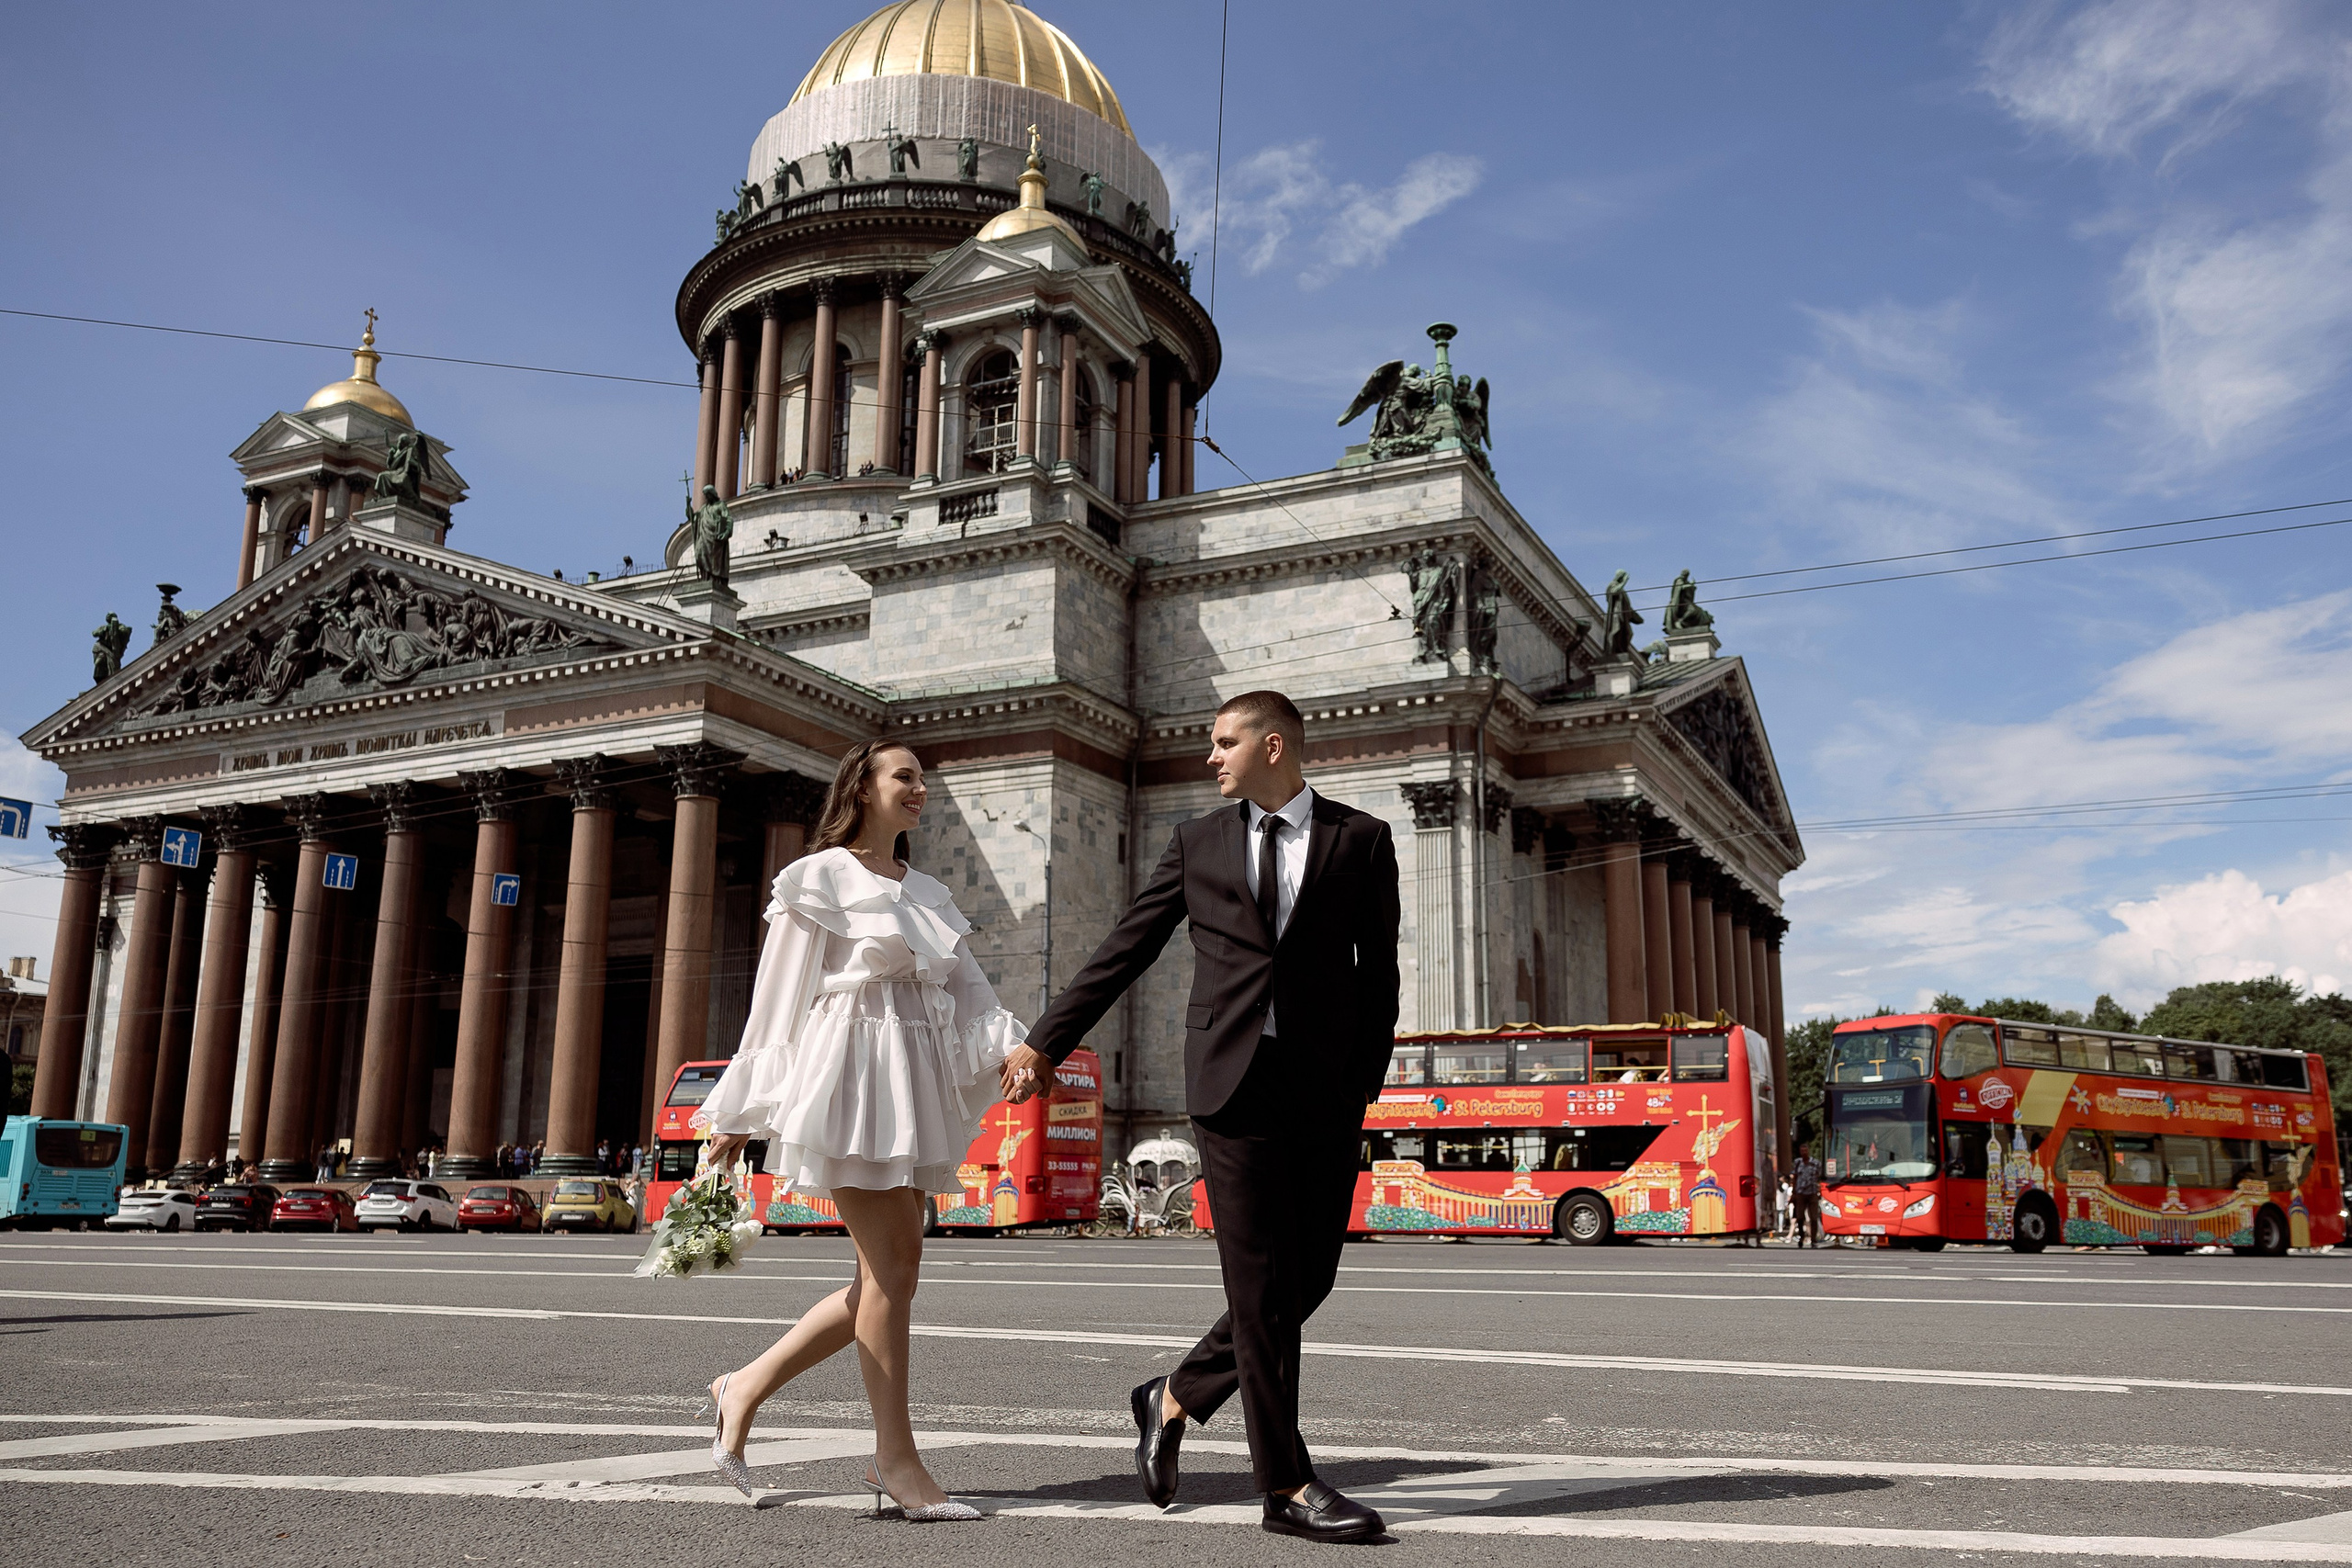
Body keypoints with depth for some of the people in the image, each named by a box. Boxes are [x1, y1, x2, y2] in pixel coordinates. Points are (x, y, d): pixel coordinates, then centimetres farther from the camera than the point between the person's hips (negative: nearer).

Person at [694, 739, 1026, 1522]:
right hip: (852, 1079, -8)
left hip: (912, 1090, 8)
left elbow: (968, 995, 11)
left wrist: (1013, 1048, -9)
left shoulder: (927, 895, 18)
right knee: (892, 1267, -7)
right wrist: (737, 1115, -3)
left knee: (891, 1271, 6)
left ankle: (747, 1386, 20)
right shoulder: (819, 880, -1)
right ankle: (896, 1461, 4)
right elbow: (777, 1000, -3)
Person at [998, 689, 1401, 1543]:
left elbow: (1378, 974, 7)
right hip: (1233, 1079, -1)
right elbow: (1124, 950, 13)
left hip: (1326, 1087, 1)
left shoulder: (1361, 839, 7)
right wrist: (1045, 1042, 10)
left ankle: (1174, 1400, 25)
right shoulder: (1198, 842, 11)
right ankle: (1287, 1487, 8)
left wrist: (1364, 1087, -1)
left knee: (1308, 1278, 4)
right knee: (1262, 1282, -2)